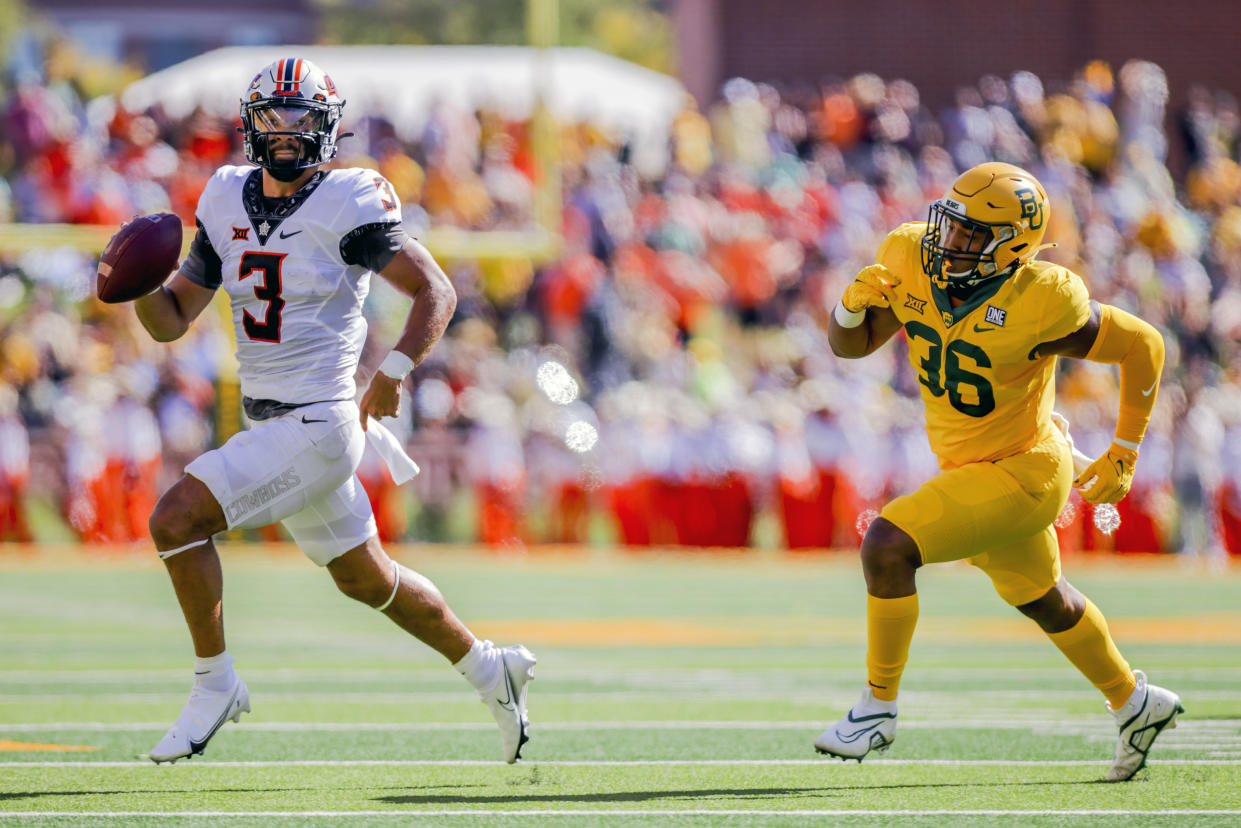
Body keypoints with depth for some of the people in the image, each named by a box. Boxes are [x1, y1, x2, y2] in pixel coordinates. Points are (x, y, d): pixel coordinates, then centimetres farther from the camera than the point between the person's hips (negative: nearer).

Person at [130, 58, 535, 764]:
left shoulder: (346, 205, -12)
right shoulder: (228, 202, 7)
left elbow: (437, 291, -12)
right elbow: (172, 320, 11)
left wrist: (394, 371, -24)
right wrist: (139, 287, -10)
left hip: (316, 426, -8)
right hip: (268, 423, 8)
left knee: (176, 520, -18)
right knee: (365, 578, 21)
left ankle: (216, 685, -3)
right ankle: (490, 670, 39)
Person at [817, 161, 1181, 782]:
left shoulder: (1038, 305, -28)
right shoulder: (911, 264, -11)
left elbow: (1142, 347, -16)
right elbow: (849, 345, 0)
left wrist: (1123, 456, -11)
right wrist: (854, 304, -24)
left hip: (1020, 474, -8)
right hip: (969, 467, 8)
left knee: (886, 547, -21)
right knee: (1041, 599, 27)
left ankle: (878, 707, -5)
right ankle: (1136, 705, 49)